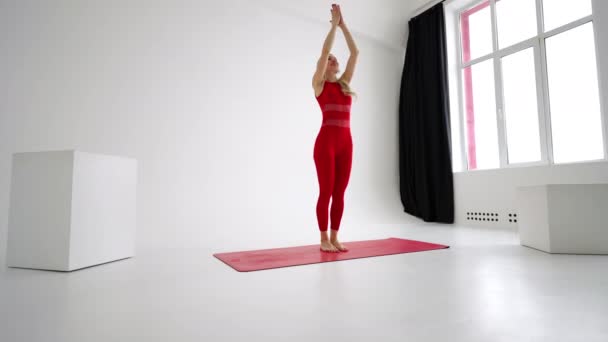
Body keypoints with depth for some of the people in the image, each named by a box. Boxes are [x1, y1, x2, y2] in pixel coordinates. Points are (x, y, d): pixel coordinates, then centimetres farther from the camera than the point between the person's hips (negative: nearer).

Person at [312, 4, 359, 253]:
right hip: (326, 141, -5)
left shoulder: (344, 84, 19)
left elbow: (355, 53, 16)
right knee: (326, 192, -2)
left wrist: (344, 25, 16)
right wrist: (334, 23, 7)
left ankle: (334, 237, 17)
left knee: (339, 192, 7)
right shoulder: (319, 84, 5)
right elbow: (324, 50, -1)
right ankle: (324, 240, 10)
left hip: (345, 142, 5)